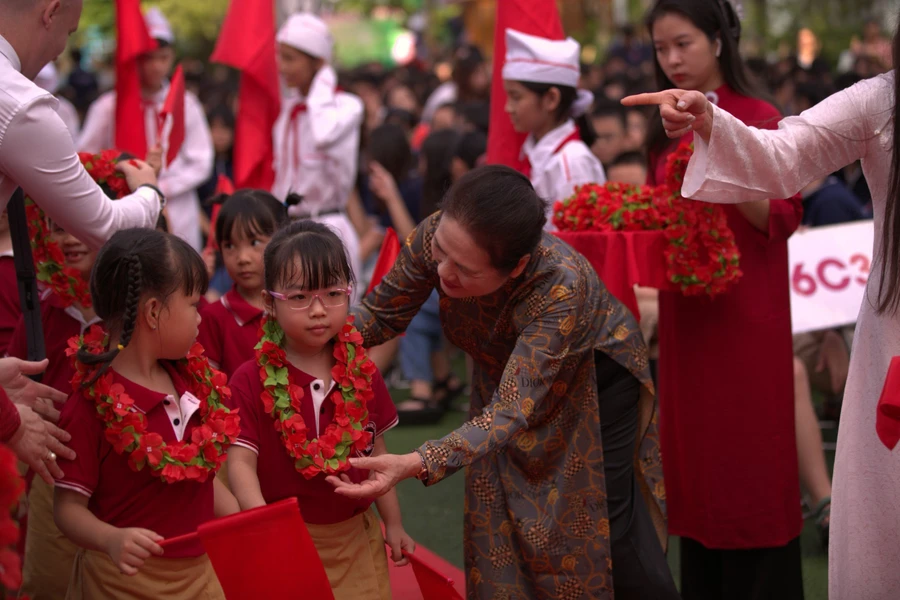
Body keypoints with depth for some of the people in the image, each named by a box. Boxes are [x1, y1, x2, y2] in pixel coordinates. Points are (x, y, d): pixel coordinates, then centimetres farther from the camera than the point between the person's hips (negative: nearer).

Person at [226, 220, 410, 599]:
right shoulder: (252, 382, -11)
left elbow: (376, 453, 10)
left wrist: (393, 523, 12)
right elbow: (241, 460, -17)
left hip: (357, 534, 3)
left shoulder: (362, 373, 2)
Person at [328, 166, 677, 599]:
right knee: (503, 528, 7)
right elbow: (381, 314, -15)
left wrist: (416, 465, -57)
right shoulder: (435, 237, -31)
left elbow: (511, 412, -44)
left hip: (594, 380, -4)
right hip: (504, 370, 4)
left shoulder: (560, 283, -43)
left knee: (605, 524, -2)